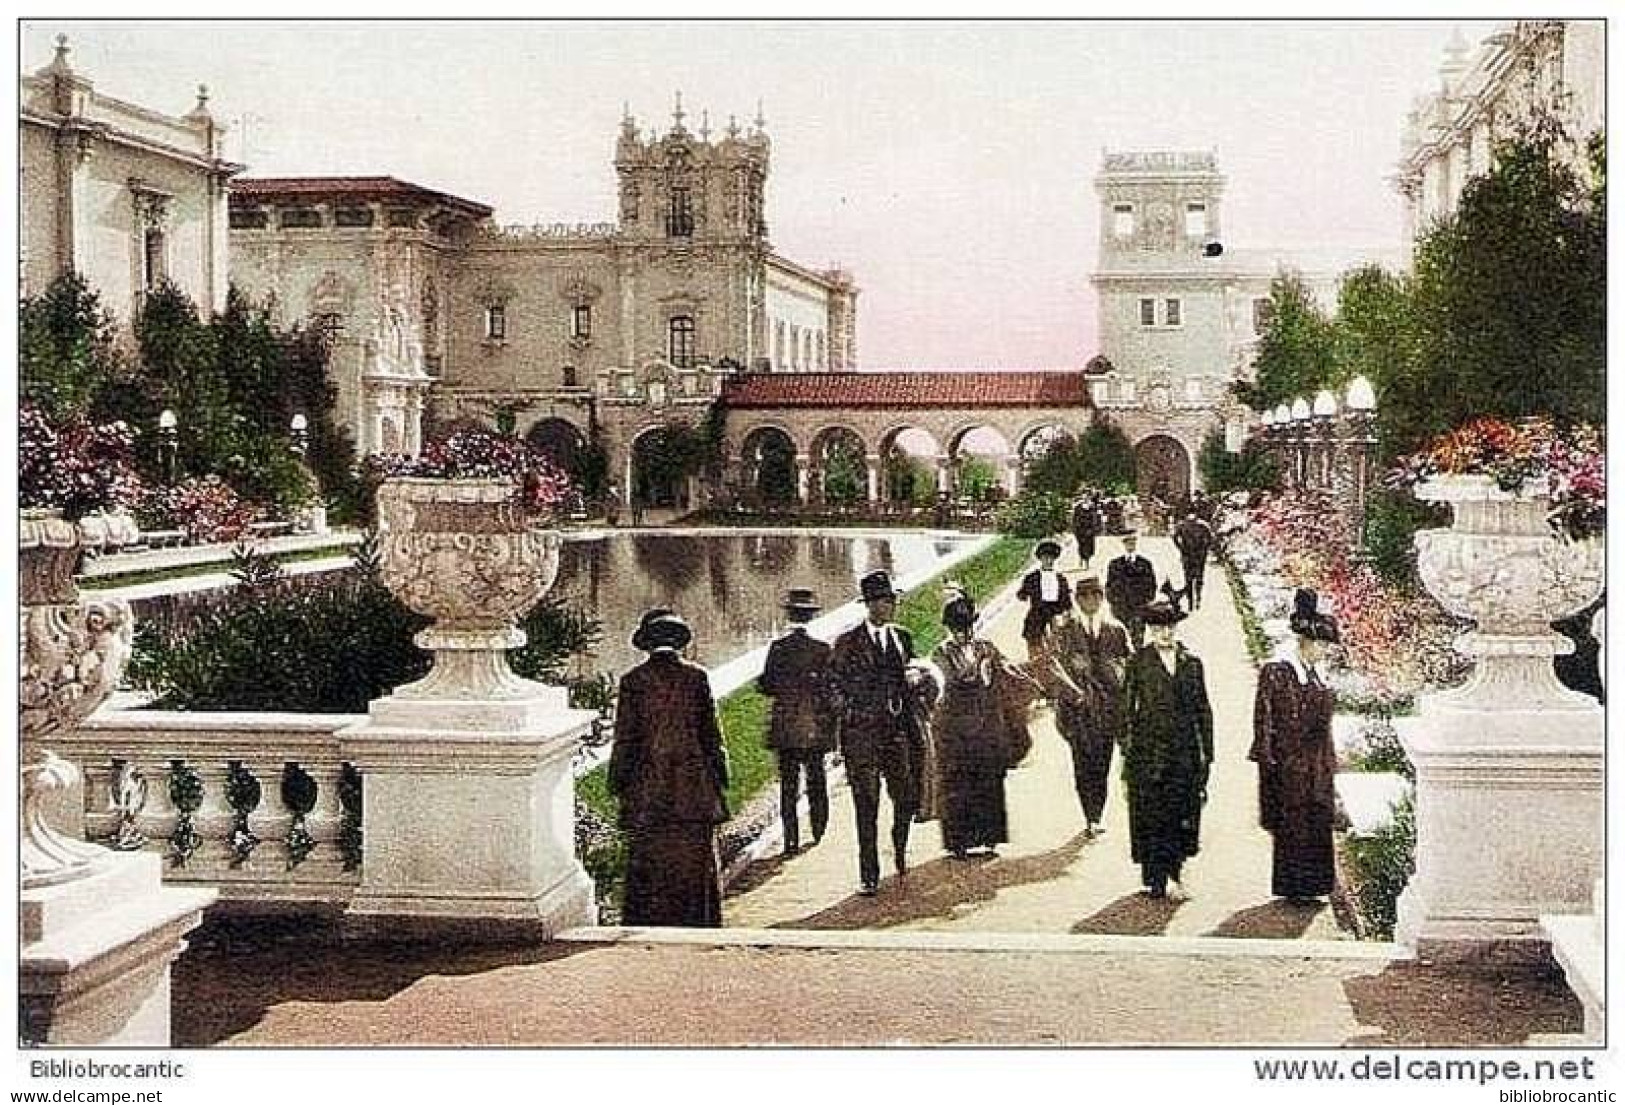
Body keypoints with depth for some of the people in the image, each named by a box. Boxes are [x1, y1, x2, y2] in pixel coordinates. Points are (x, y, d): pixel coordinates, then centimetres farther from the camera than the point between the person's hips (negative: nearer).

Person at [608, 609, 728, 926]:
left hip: (648, 787, 0)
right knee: (695, 862, 7)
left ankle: (649, 926, 7)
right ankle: (696, 923, 10)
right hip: (693, 784, 1)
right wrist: (719, 777, 10)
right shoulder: (696, 677, -2)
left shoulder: (633, 680, -4)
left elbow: (625, 737, -1)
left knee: (649, 865, 5)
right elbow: (711, 733, 2)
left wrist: (618, 782, 7)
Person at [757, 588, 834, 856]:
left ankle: (792, 839, 1)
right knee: (817, 784, 9)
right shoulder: (822, 648, -4)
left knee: (788, 784, 4)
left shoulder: (777, 648, -5)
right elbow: (831, 688, -3)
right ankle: (820, 837, 12)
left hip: (785, 727, 0)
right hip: (816, 728, 0)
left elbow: (767, 687, -4)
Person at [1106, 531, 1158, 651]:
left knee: (1138, 641, -4)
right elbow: (1109, 586, 11)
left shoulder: (1146, 564, 6)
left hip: (1139, 609, -1)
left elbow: (1152, 586, 7)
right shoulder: (1114, 564, 10)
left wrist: (1147, 604, -3)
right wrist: (1112, 603, 2)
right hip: (1119, 609, 1)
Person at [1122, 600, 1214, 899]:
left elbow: (1202, 708, 12)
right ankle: (1155, 880, 2)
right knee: (1151, 816, -3)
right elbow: (1127, 707, 1)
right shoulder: (1139, 662, 1)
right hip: (1149, 748, -3)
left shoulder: (1191, 662, 9)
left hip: (1184, 748, 3)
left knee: (1183, 813, 3)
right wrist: (1127, 748, -5)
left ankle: (1174, 872, 19)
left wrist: (1206, 750, 7)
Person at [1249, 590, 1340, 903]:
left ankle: (1309, 886, 17)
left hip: (1317, 763, 7)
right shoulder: (1276, 672, -11)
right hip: (1288, 762, -7)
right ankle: (1292, 888, 6)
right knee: (1293, 826, -2)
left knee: (1318, 824, 9)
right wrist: (1267, 758, -15)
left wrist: (1330, 758, 17)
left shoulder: (1316, 673, 11)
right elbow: (1264, 718, -12)